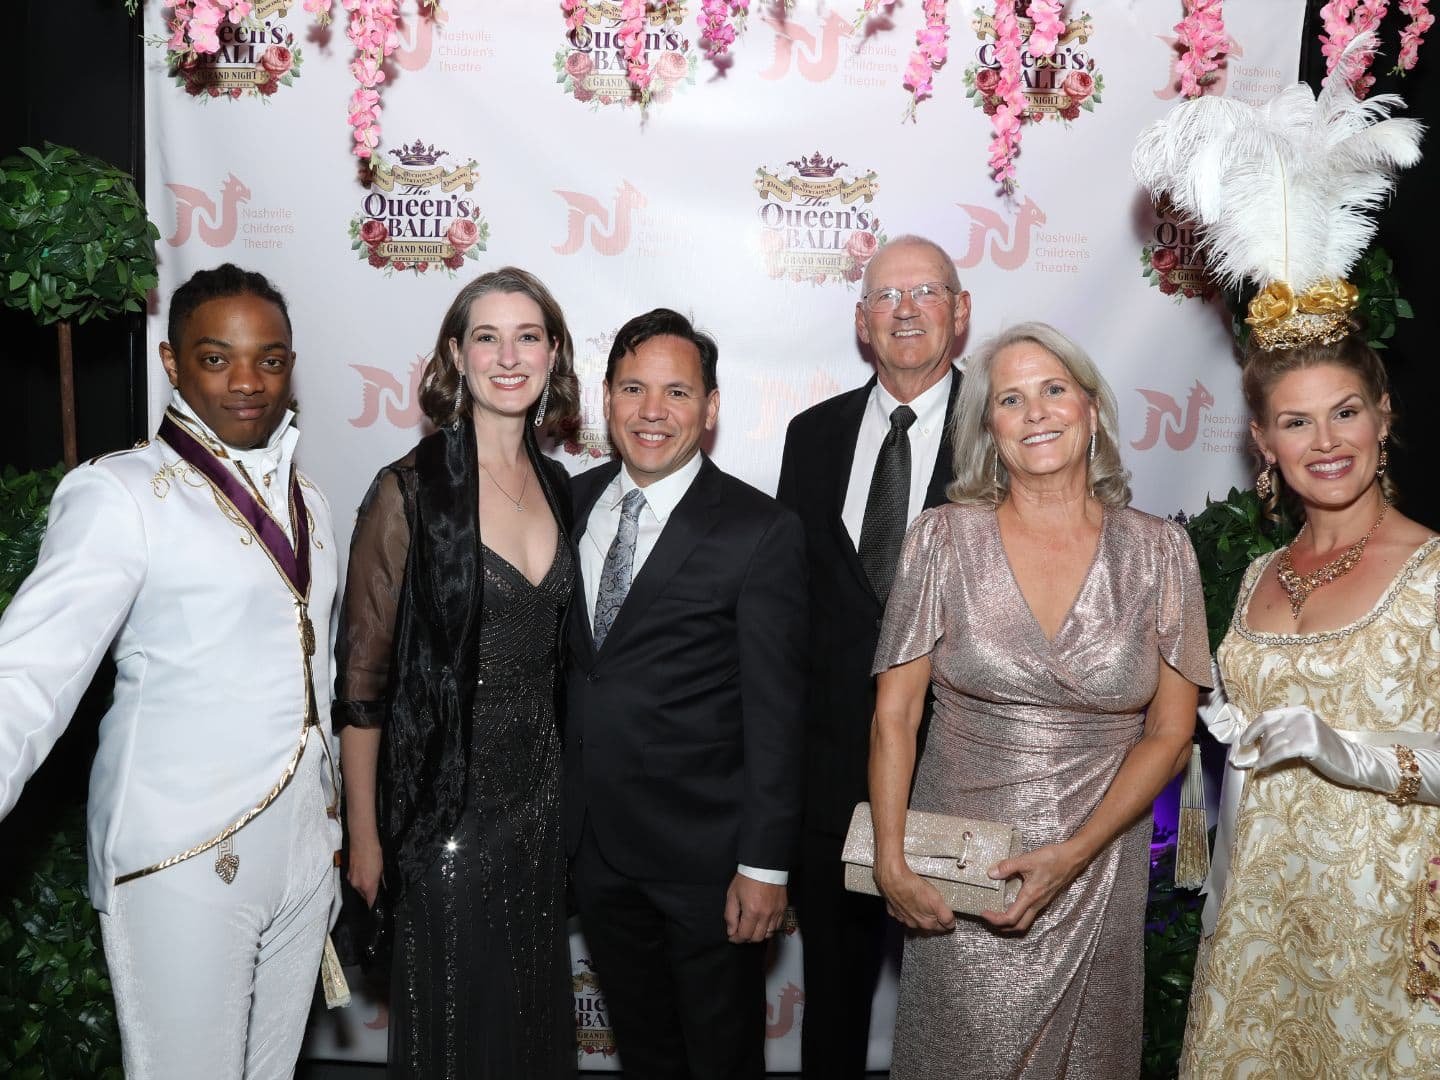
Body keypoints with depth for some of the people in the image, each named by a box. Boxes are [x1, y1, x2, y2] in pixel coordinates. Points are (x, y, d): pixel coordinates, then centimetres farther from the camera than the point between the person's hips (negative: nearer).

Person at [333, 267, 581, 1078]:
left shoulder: (556, 484, 4)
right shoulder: (410, 491, -13)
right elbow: (362, 677, -10)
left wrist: (568, 788, 9)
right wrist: (364, 835, -9)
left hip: (541, 794, 5)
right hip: (447, 802, -5)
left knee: (538, 1013, 19)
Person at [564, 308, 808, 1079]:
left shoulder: (760, 531, -14)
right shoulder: (571, 504, 2)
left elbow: (774, 712, -14)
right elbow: (564, 661, 7)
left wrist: (764, 865, -14)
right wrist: (559, 810, 7)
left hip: (703, 853, -5)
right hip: (594, 844, 5)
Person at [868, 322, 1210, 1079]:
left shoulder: (1158, 553, -3)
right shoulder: (943, 539, -6)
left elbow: (1169, 734, -2)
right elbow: (895, 713, -4)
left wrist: (1072, 855, -11)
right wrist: (891, 862, -11)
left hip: (1097, 876, 1)